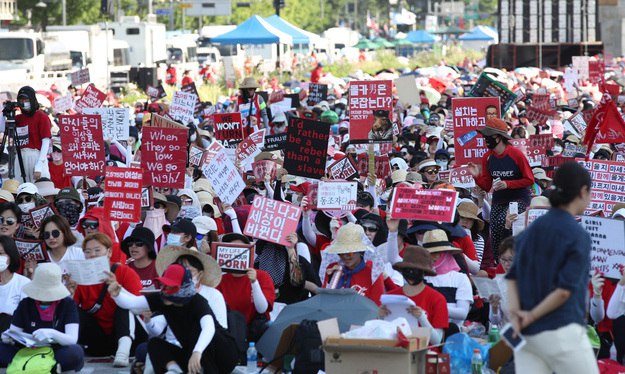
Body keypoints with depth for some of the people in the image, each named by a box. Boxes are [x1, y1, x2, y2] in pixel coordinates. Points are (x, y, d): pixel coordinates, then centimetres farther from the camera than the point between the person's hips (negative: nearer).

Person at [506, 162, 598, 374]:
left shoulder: (530, 231, 11)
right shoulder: (578, 236, -9)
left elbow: (512, 278, 4)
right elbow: (565, 290, -16)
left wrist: (515, 315, -8)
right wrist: (532, 316, -6)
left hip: (526, 333, 6)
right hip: (562, 331, -6)